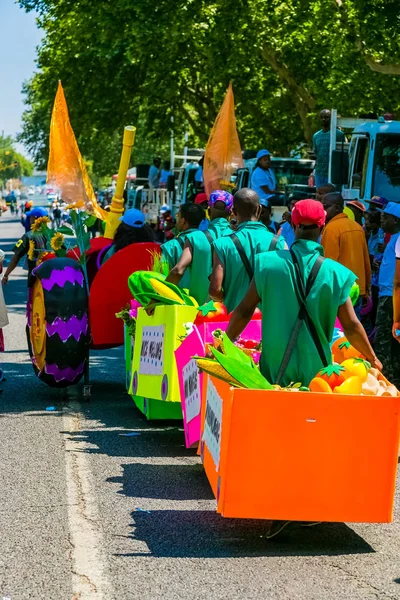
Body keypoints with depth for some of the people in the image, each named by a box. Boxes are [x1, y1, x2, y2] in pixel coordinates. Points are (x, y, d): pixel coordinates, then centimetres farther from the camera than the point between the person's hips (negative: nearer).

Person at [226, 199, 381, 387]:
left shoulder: (268, 263, -5)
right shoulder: (335, 273, -7)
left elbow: (244, 311, 0)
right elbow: (352, 327, -4)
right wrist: (373, 360, 11)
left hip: (275, 367, 0)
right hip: (315, 369, 0)